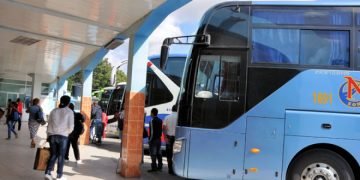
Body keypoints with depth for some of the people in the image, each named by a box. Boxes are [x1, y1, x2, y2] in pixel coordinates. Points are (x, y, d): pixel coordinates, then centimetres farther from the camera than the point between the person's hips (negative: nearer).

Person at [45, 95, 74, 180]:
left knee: (53, 155, 13)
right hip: (63, 136, -3)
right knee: (61, 156, 5)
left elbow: (49, 124, 10)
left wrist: (48, 135, 18)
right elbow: (71, 126, -4)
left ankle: (48, 172, 3)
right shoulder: (69, 112, -1)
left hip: (52, 135, 4)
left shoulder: (53, 111, 10)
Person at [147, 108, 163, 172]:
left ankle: (154, 167, -4)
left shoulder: (152, 121, -14)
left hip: (153, 140, -8)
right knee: (159, 153, 13)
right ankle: (159, 166, 19)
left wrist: (150, 139, -12)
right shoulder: (160, 120, 10)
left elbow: (152, 132, -17)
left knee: (153, 154, -4)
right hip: (159, 139, 8)